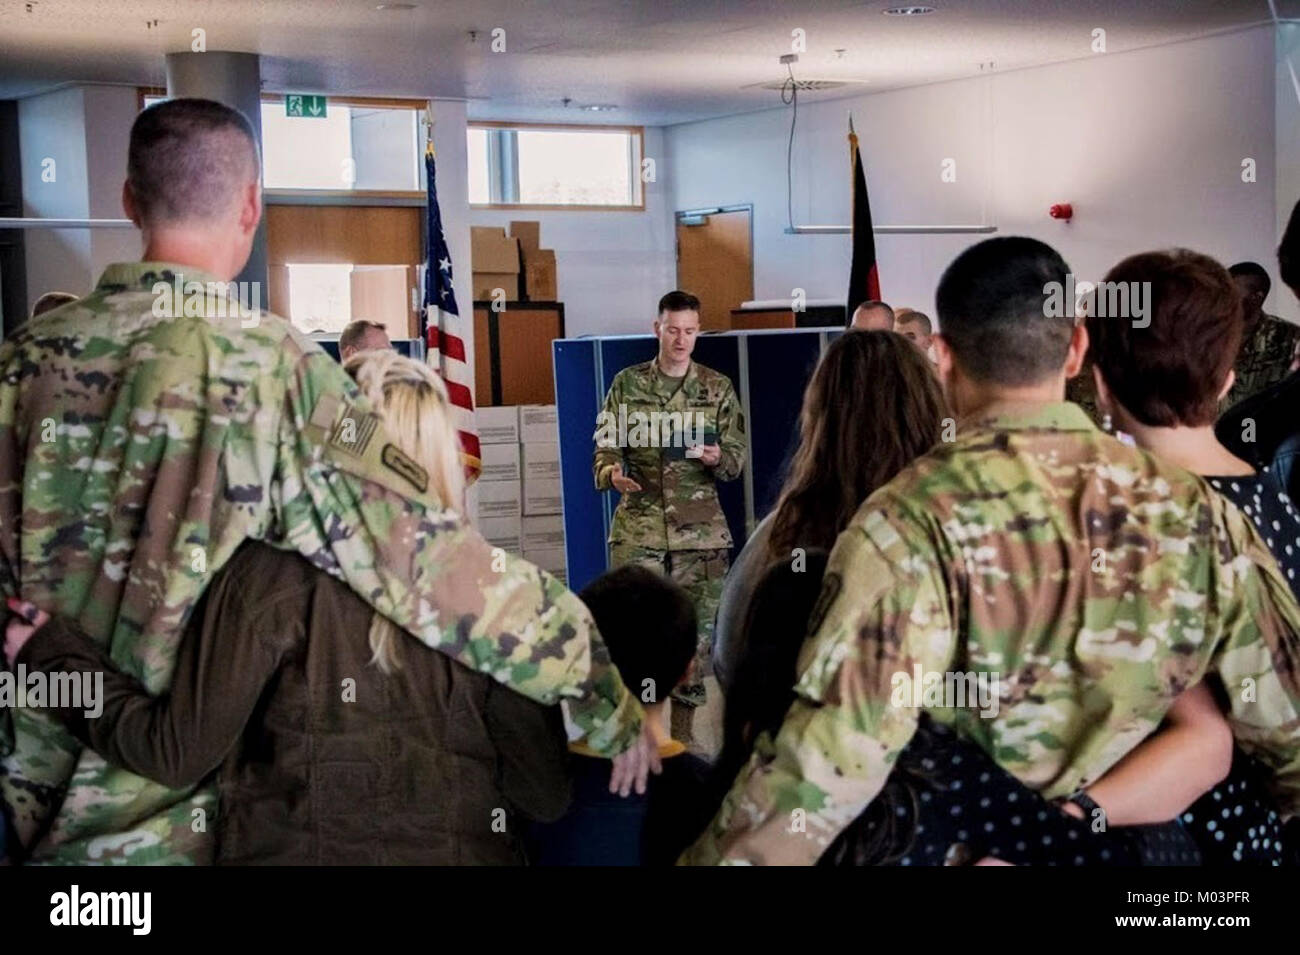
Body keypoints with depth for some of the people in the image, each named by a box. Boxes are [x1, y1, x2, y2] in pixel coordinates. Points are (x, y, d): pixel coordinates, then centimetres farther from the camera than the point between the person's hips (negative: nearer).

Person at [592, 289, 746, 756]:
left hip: (701, 529, 1)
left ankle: (687, 733, 14)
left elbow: (737, 454, 5)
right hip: (638, 526, -1)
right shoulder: (627, 384, 5)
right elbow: (606, 445, 6)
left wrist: (718, 459, -17)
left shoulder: (718, 388, 7)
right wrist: (611, 472, -15)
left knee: (697, 629, 4)